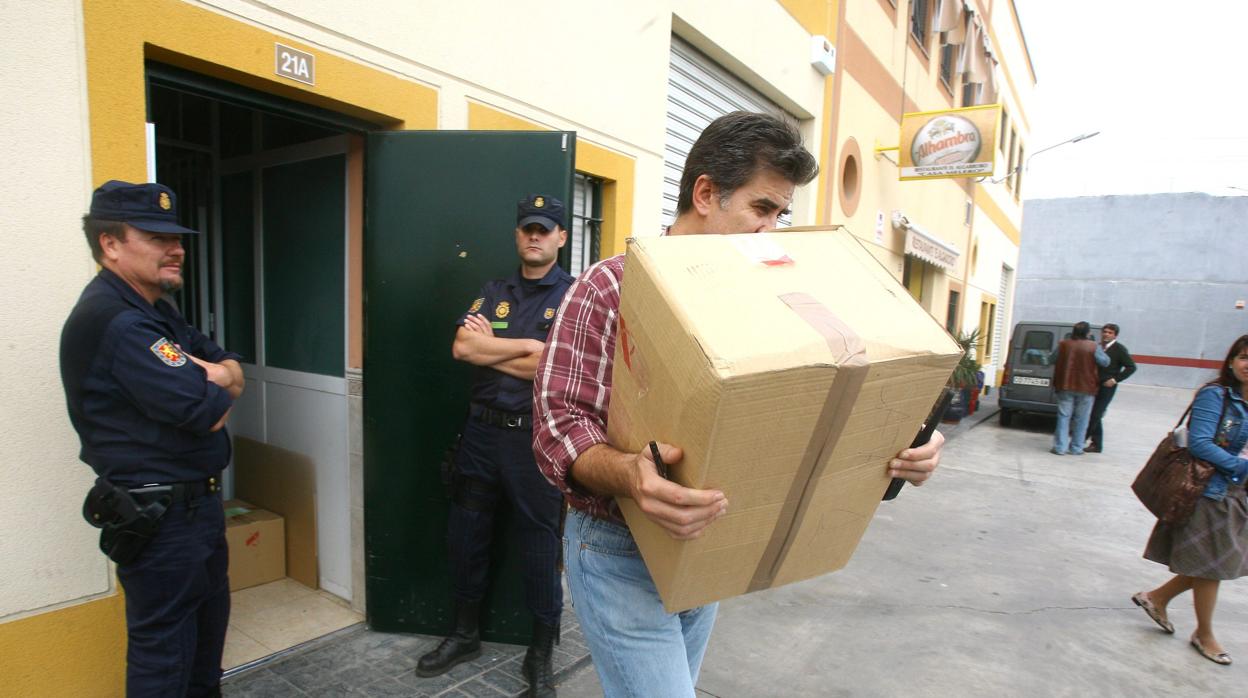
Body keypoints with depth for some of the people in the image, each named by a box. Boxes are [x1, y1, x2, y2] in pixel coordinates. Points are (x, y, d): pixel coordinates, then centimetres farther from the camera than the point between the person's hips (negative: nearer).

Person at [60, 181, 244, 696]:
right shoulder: (112, 320, -21)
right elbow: (207, 411, -27)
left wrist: (219, 374, -14)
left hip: (195, 499, 10)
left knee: (209, 618, 24)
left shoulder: (154, 310, 11)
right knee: (163, 652, 5)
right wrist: (215, 385, -4)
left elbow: (234, 371, 10)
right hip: (157, 516, -10)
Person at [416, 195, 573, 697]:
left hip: (535, 436, -5)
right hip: (482, 430, 5)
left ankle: (541, 654, 27)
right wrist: (526, 345, -12)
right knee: (465, 534, 16)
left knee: (540, 543, 6)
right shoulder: (493, 293, 10)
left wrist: (488, 347, -7)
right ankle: (464, 635, 39)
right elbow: (461, 347, -4)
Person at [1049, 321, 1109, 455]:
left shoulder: (1063, 344, -3)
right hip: (1086, 388, -1)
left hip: (1065, 386, 1)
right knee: (1081, 419, 10)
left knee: (1064, 416, 6)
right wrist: (1101, 351, 16)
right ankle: (1076, 448, 15)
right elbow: (1105, 362, -1)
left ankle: (1060, 447, 3)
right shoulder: (1094, 347, -9)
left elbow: (1053, 360, 5)